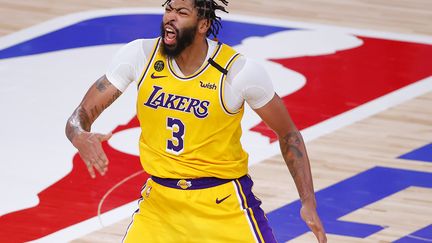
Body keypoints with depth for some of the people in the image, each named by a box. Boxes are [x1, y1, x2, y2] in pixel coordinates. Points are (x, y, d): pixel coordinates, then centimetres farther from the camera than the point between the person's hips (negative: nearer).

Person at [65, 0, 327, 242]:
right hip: (159, 200, 2)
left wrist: (309, 202, -7)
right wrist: (81, 138, -33)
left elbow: (288, 133, -1)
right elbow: (80, 116, -8)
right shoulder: (140, 56, -10)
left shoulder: (239, 71, -15)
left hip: (224, 205, -2)